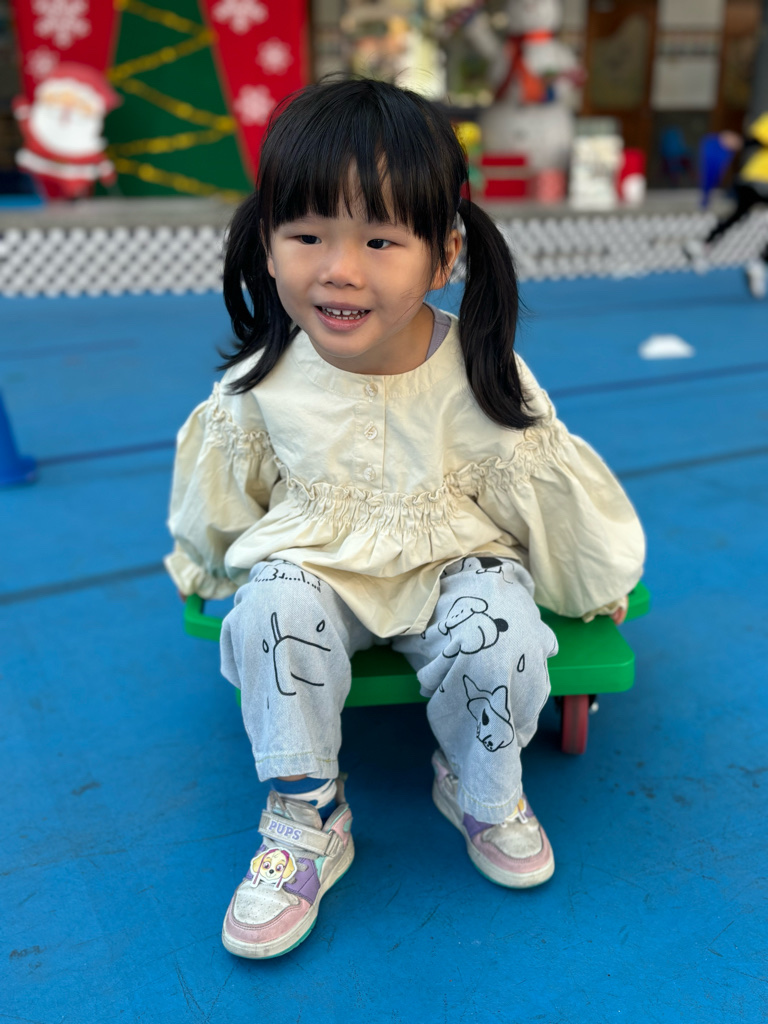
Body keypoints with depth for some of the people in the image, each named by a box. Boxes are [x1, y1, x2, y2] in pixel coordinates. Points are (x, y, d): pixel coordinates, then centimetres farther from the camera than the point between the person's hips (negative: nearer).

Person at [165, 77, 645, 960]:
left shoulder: (480, 376, -18)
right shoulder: (260, 386, -15)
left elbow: (543, 484, -3)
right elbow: (222, 492, 5)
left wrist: (599, 582, 8)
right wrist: (202, 570, 19)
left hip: (456, 562, 0)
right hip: (316, 564, 1)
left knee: (498, 641, -27)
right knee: (274, 612, -29)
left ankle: (481, 791, 8)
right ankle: (306, 820, -6)